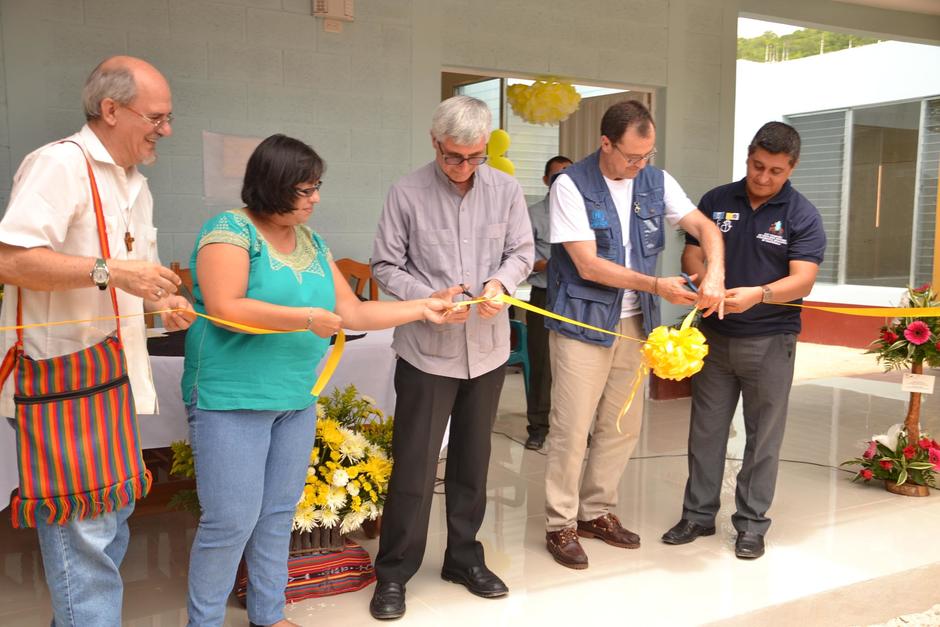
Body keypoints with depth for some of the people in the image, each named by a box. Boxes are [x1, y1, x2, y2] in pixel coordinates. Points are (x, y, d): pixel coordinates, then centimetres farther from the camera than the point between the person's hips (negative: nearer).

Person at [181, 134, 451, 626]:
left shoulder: (312, 243, 12)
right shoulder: (230, 229, -10)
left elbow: (352, 311, 12)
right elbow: (225, 308, -22)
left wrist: (421, 308, 7)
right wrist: (307, 318, -19)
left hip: (297, 401, 7)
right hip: (232, 400, -7)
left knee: (278, 514, 14)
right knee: (232, 521, -3)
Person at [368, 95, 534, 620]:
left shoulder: (506, 190, 0)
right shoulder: (408, 193, -8)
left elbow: (522, 252, 5)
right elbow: (386, 266, -5)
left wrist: (500, 282, -16)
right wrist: (431, 298, -20)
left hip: (488, 347, 4)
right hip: (427, 350, -3)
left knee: (473, 459, 16)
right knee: (414, 464, 1)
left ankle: (465, 557, 33)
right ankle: (394, 572, 17)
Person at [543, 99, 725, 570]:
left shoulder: (657, 182, 4)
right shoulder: (571, 186, -12)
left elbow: (705, 227, 3)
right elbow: (588, 266, -17)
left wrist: (715, 274, -18)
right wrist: (656, 285, -19)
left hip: (634, 323, 6)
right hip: (582, 322, -5)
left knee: (624, 425, 12)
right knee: (571, 428, -2)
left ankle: (597, 512, 28)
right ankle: (561, 526, 13)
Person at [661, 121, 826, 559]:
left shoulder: (802, 216, -6)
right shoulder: (716, 201, 3)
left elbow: (802, 279, -15)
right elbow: (692, 253, 4)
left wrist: (758, 294, -33)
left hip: (771, 341, -3)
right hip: (715, 334, 3)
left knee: (763, 436, 7)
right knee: (705, 429, 10)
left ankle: (751, 523, 20)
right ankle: (698, 515, 24)